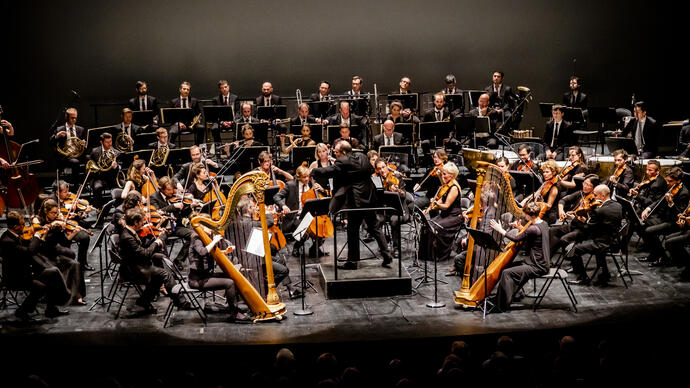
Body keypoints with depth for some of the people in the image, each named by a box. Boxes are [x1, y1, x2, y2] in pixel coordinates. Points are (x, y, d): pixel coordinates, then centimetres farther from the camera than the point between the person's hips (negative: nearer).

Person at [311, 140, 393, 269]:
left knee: (353, 230, 1)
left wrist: (314, 172, 0)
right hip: (369, 198, 8)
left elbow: (328, 171, -15)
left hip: (356, 201, -8)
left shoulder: (343, 162, -15)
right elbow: (371, 170, 18)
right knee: (373, 227, 16)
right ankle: (386, 255, 13)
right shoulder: (362, 157, 8)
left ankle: (352, 261, 6)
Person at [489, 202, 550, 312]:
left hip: (538, 266, -11)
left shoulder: (534, 229, -23)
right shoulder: (543, 224, 7)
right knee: (506, 267, 12)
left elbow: (516, 239, -13)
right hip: (542, 263, 11)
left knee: (507, 273, -16)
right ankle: (498, 301, 13)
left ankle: (502, 306, -12)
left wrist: (500, 230, -3)